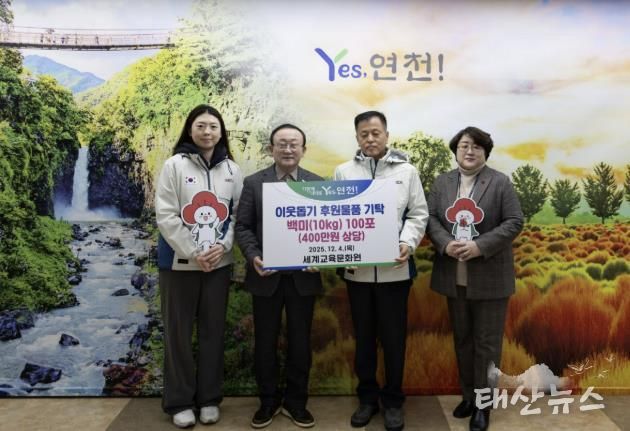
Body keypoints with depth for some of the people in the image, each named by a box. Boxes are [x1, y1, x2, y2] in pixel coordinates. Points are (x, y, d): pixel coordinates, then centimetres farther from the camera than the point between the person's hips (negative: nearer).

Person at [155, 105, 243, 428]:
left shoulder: (232, 170, 5)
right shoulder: (175, 165, -5)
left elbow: (238, 214, 5)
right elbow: (166, 216, -10)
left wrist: (223, 246, -11)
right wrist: (193, 253, -14)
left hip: (219, 264, 3)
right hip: (180, 262, -3)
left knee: (213, 331, 11)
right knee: (179, 332, 6)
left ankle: (209, 398, 26)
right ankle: (179, 401, 21)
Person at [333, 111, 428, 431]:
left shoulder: (407, 171, 5)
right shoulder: (343, 172, 6)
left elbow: (418, 215, 2)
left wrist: (407, 243, -15)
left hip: (394, 269, -1)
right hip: (356, 269, 1)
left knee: (393, 336, 8)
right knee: (363, 336, 12)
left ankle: (393, 400, 25)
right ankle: (367, 397, 28)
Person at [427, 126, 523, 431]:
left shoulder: (501, 182, -3)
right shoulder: (442, 182, 7)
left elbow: (514, 222, -8)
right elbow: (430, 217, 3)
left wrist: (481, 247, -19)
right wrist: (445, 244, -15)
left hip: (489, 277, -3)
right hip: (454, 277, 4)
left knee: (487, 342, 6)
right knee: (462, 339, 15)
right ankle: (467, 395, 31)